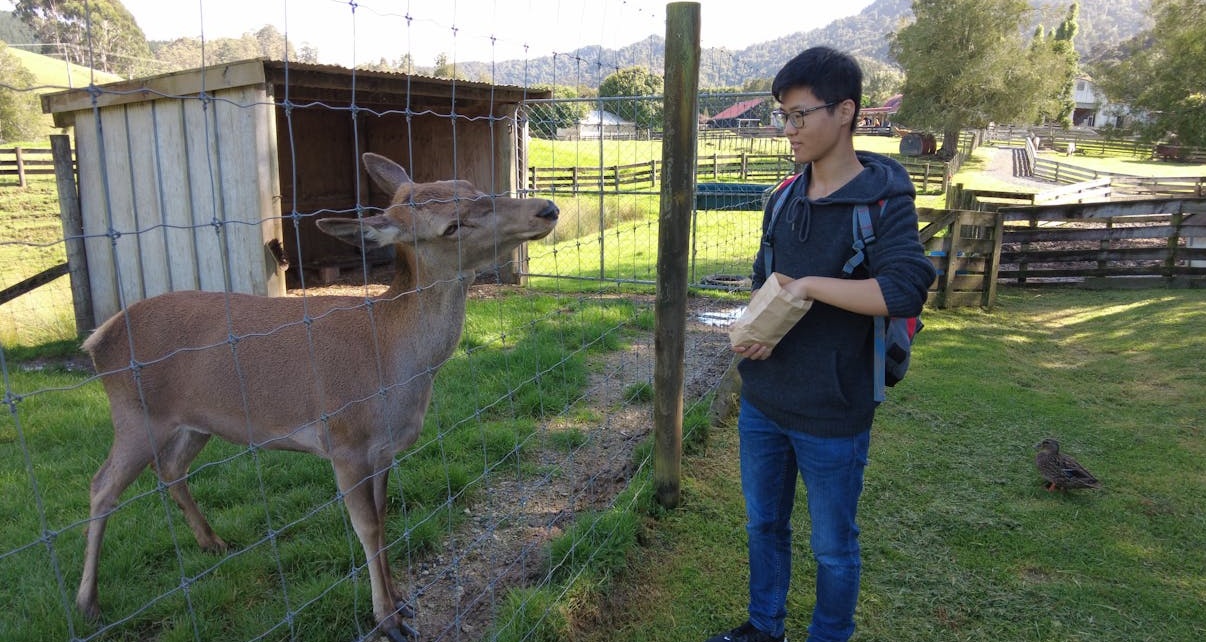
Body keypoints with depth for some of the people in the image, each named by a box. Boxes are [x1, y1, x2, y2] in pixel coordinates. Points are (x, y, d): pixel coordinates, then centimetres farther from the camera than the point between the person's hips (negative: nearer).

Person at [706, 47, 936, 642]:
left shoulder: (884, 200, -14)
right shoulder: (785, 198, 5)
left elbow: (905, 291, -29)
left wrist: (808, 285, -22)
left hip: (831, 414, -6)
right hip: (762, 403, 6)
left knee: (832, 547, 13)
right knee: (763, 526, 22)